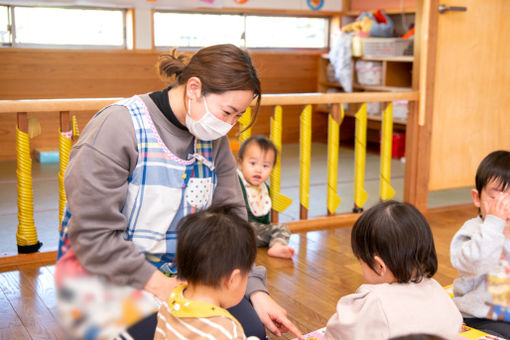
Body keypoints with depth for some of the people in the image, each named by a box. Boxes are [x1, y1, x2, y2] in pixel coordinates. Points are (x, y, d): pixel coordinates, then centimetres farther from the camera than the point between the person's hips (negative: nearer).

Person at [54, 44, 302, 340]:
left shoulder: (214, 138, 1)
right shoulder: (118, 127, -19)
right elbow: (92, 234, -21)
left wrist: (255, 290, -7)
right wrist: (158, 284, -22)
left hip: (182, 271, 6)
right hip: (110, 274, -5)